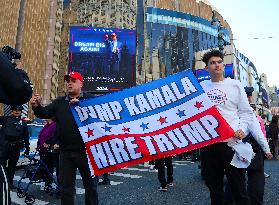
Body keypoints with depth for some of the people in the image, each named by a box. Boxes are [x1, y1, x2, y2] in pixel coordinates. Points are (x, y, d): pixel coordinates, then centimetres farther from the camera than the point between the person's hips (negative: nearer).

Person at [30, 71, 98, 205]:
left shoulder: (89, 99, 0)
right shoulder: (59, 102, 12)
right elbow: (45, 113, 3)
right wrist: (36, 106, -17)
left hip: (85, 150, -3)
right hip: (66, 151, 4)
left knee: (90, 184, 12)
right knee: (65, 186, 15)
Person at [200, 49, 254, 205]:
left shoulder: (235, 85, 5)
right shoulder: (200, 87, 10)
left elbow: (246, 112, 5)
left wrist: (243, 129, -10)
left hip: (231, 141, -2)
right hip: (207, 143, 2)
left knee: (238, 186, 3)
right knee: (214, 186, 15)